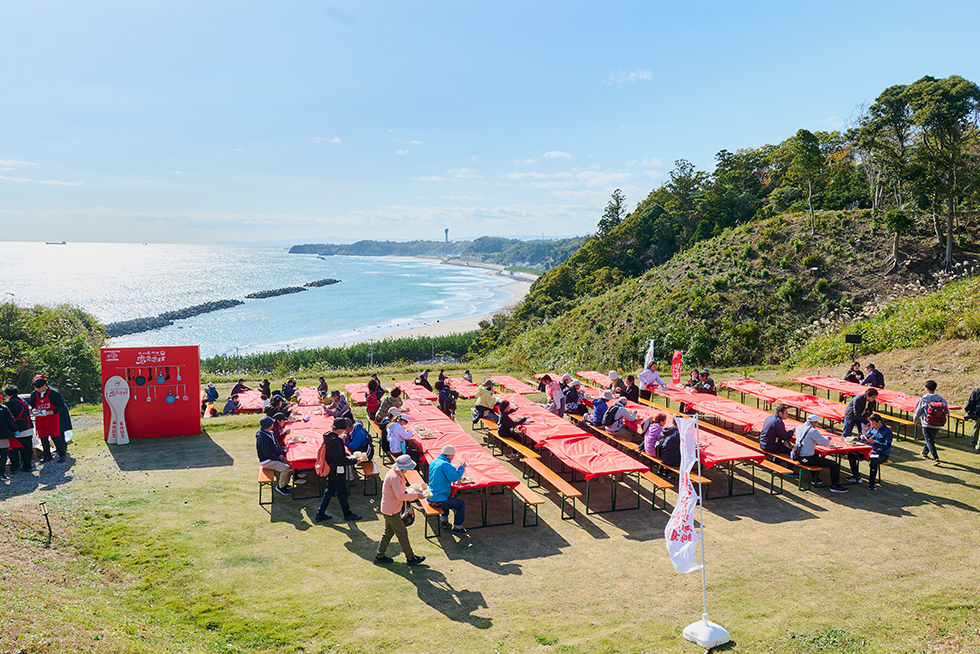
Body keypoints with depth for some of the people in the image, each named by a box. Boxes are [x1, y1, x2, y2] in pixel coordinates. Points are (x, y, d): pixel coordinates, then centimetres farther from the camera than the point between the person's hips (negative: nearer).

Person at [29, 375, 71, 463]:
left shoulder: (53, 392, -10)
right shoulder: (34, 394, 5)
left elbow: (61, 405, -7)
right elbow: (31, 404, 19)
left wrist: (52, 412, -22)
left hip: (52, 418, -5)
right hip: (40, 419, 5)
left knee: (55, 436, -7)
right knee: (43, 437, 7)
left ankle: (62, 454, 3)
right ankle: (47, 455, 20)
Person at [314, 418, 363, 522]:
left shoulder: (329, 436, 1)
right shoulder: (335, 441, -29)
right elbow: (340, 459, -29)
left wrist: (346, 455, 8)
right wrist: (354, 461, -19)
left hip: (330, 470, 9)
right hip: (337, 472, -9)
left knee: (330, 491, 20)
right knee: (342, 493, 8)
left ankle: (320, 514, 25)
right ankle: (347, 514, 24)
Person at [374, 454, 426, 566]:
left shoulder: (395, 473, 3)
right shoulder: (394, 477, -29)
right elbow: (401, 497, -29)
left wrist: (406, 489, 4)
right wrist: (416, 495, -23)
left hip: (389, 509, 10)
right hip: (391, 511, -10)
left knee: (389, 532, 19)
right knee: (402, 533, 1)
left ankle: (379, 556, 29)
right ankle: (410, 558, 13)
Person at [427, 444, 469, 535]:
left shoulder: (433, 462, 8)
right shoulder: (445, 465, -22)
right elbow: (455, 477, -27)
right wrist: (462, 467, -11)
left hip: (430, 498, 9)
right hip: (438, 501, -9)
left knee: (448, 497, 37)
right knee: (461, 504, 5)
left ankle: (444, 520, 43)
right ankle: (457, 527, 14)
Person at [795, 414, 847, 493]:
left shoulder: (798, 428, 6)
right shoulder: (812, 431, -19)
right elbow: (826, 444, -13)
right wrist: (827, 439, 8)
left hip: (799, 457, 9)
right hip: (808, 459, -9)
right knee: (835, 465, 0)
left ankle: (815, 479, 46)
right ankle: (834, 486, 9)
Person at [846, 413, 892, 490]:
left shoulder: (887, 431, -14)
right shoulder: (873, 428, 8)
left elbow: (887, 446, -22)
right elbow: (868, 435, 23)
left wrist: (874, 442, -32)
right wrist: (864, 437, -2)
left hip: (882, 454, -8)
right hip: (870, 450, 8)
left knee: (873, 461, -40)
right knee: (851, 455, -3)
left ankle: (871, 483, -23)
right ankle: (856, 477, 5)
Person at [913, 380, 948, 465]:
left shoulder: (923, 400, -8)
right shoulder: (941, 399, 2)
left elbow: (918, 411, 1)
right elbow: (947, 411, 4)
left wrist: (915, 420, 19)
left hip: (927, 425, -5)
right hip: (937, 426, 5)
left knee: (929, 441, -3)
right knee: (931, 439, 24)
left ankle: (936, 459, -15)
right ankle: (925, 453, 42)